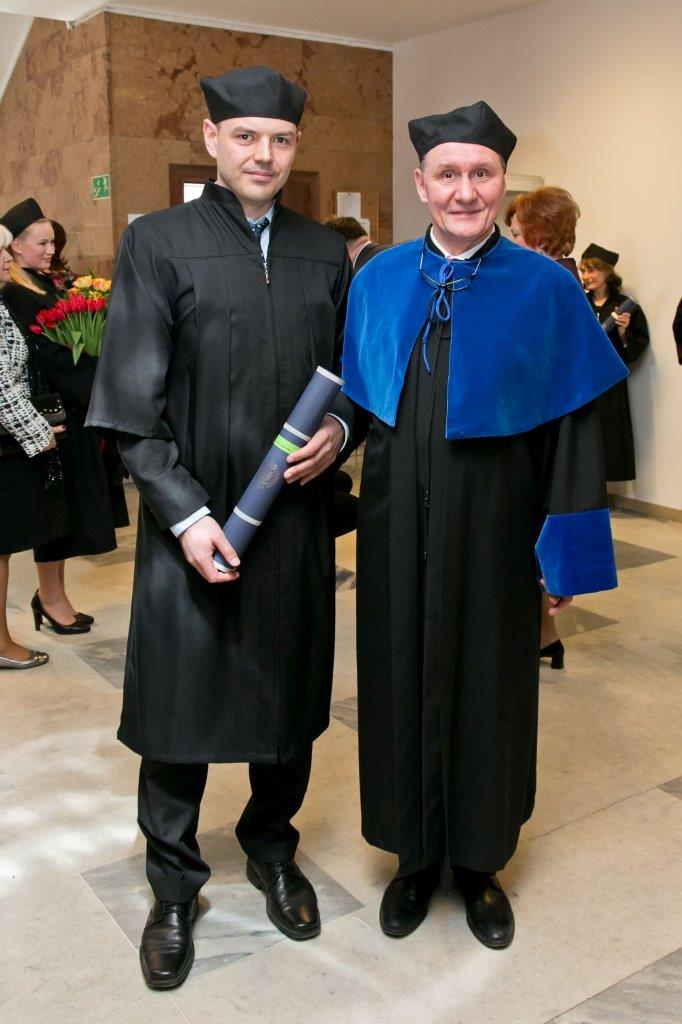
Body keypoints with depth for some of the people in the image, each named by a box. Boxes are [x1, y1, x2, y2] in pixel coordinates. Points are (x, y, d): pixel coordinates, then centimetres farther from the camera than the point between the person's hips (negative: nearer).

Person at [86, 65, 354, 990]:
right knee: (180, 704, 6)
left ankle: (273, 852, 37)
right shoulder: (158, 243, -3)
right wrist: (185, 512, -15)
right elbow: (131, 402, -7)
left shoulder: (326, 253, 8)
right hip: (194, 520, -3)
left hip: (296, 517, 4)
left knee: (290, 697, 14)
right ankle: (173, 889, 27)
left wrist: (339, 429, -8)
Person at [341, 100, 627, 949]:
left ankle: (479, 862, 33)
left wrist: (567, 550, -8)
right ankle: (416, 854, 34)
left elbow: (572, 425, -6)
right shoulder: (377, 282, 3)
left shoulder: (545, 288, -5)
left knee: (487, 683, 11)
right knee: (402, 678, 12)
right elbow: (353, 401, 8)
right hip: (398, 523, 2)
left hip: (491, 527, -2)